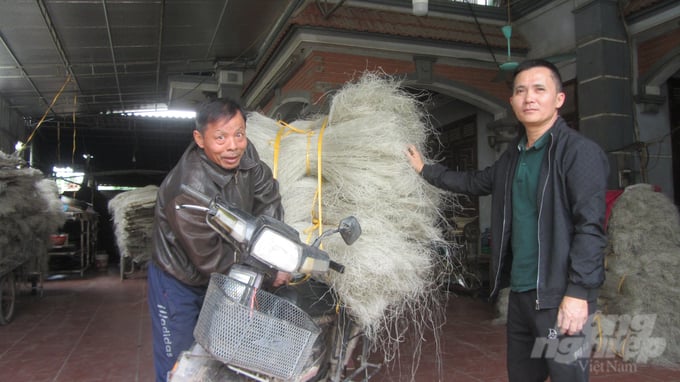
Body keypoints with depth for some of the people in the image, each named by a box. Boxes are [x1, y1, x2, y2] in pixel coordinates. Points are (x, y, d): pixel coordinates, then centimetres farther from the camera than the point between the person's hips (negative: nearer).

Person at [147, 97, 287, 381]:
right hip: (178, 282, -6)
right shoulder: (189, 193, -35)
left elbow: (268, 197, -4)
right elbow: (210, 260, -27)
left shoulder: (245, 154, -17)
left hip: (219, 278, 7)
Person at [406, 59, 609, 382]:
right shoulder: (513, 156, 14)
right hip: (520, 293, 8)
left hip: (560, 295, -7)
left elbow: (590, 227, -16)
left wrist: (579, 292, -20)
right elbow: (473, 182, 28)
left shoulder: (580, 151, -10)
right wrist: (425, 170, 30)